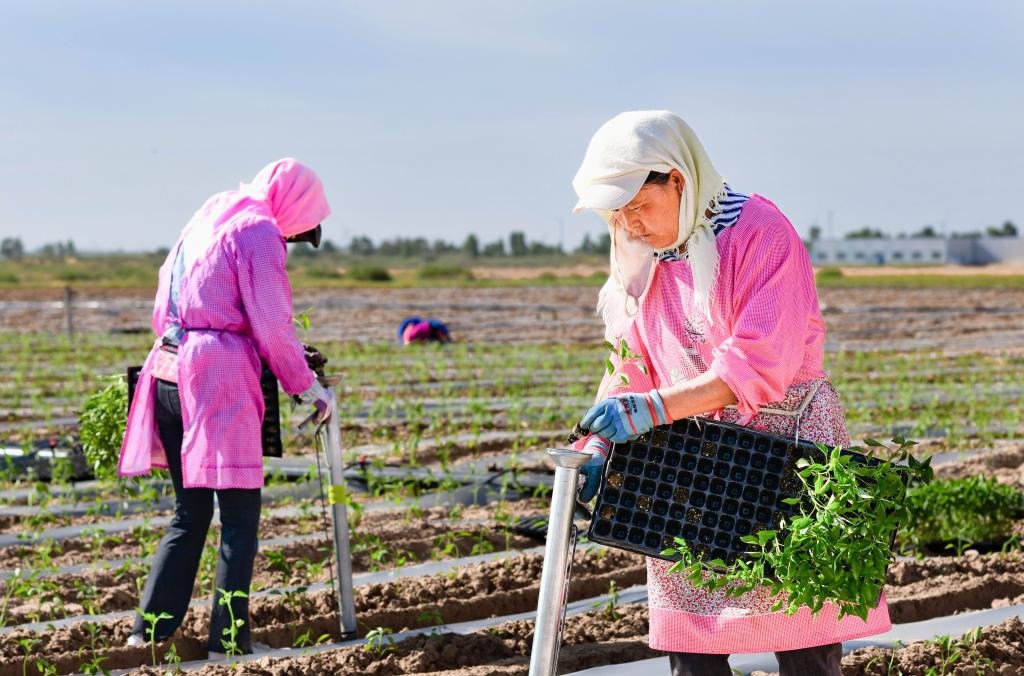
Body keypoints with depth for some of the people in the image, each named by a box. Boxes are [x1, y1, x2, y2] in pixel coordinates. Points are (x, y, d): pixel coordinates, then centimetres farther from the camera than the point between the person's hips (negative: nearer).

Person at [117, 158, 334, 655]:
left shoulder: (204, 222, 21)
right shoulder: (258, 231, -5)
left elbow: (163, 310, 24)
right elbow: (272, 327, -9)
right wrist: (308, 386, 1)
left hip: (168, 372, 8)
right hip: (220, 379, -8)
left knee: (190, 514, 15)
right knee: (240, 515, -1)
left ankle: (150, 632, 14)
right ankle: (229, 642, -1)